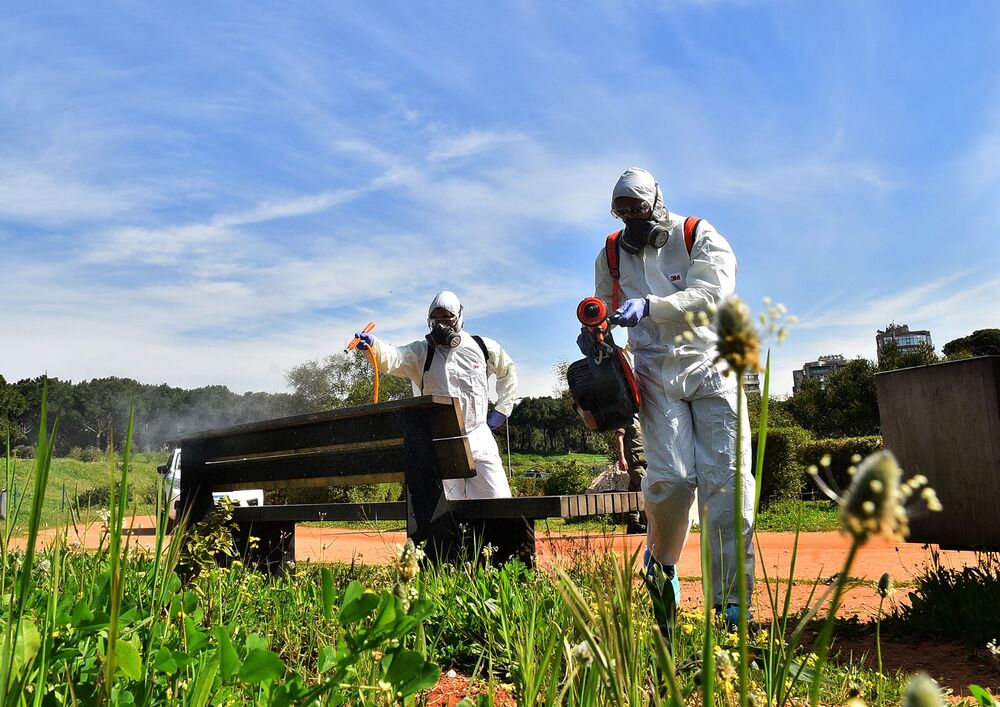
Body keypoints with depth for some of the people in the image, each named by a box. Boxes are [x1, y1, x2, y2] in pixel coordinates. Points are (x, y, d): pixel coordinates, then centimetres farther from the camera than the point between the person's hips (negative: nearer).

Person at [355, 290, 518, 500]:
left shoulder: (482, 347, 5)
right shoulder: (422, 351, 0)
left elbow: (508, 371, 23)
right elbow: (393, 358, -20)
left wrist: (502, 410, 14)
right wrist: (373, 345, -42)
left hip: (479, 439, 1)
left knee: (499, 499, -2)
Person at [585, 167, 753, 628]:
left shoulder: (699, 237, 0)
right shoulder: (611, 255, 11)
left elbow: (713, 292, -17)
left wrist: (649, 306, -28)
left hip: (711, 368, -1)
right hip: (656, 372, 1)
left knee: (727, 481, -7)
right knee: (671, 477, -14)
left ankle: (731, 602, 0)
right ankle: (661, 562, 16)